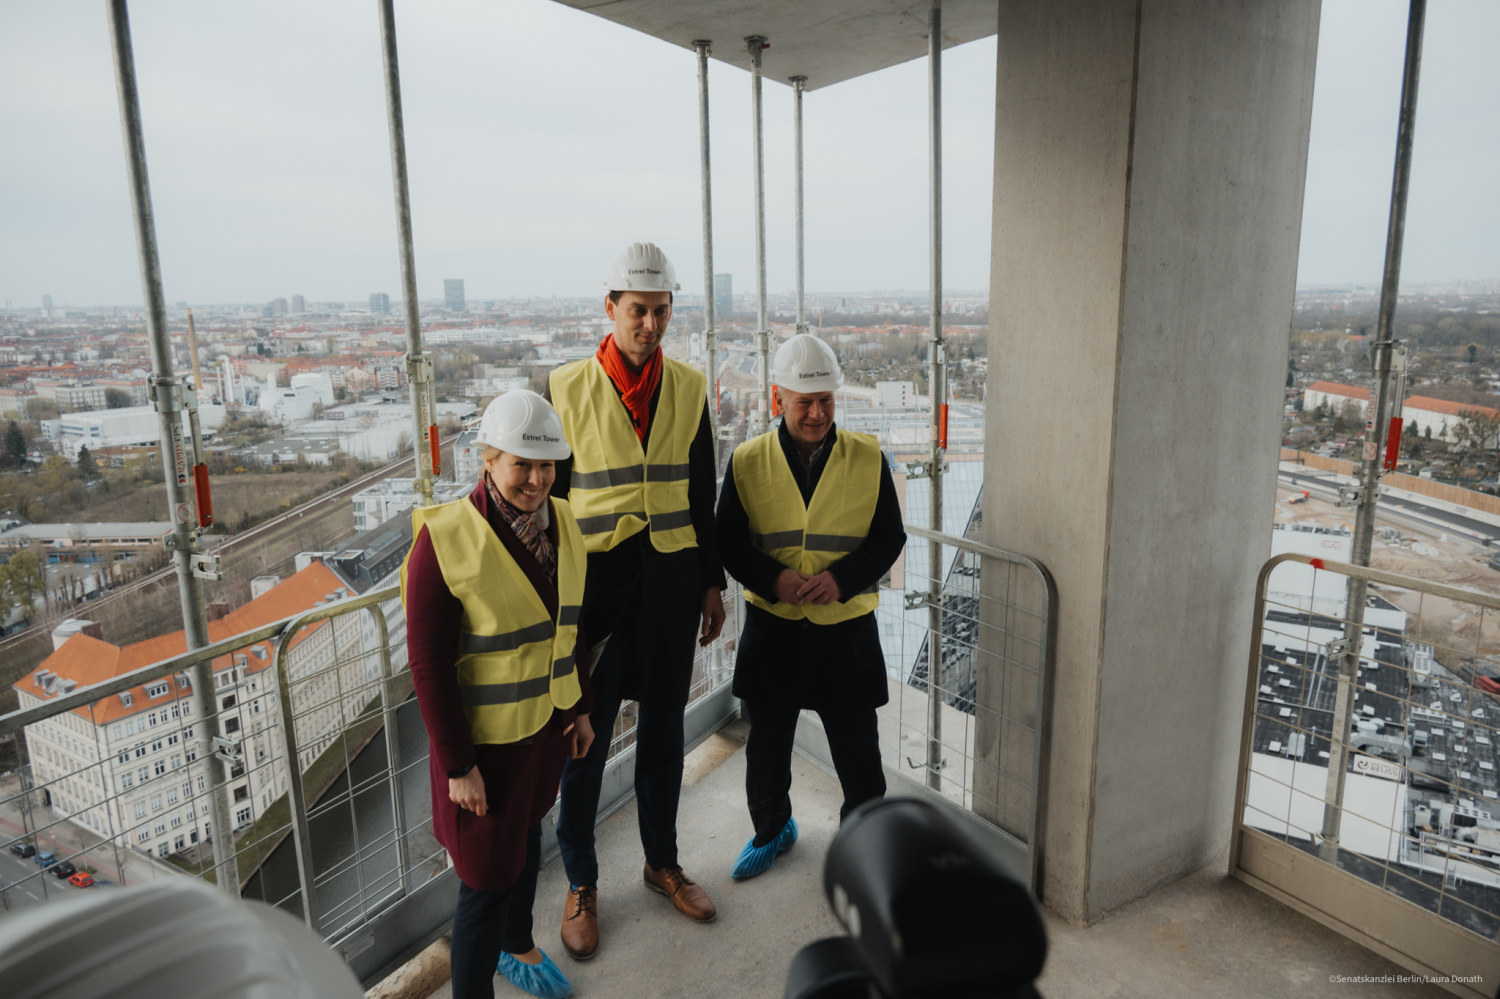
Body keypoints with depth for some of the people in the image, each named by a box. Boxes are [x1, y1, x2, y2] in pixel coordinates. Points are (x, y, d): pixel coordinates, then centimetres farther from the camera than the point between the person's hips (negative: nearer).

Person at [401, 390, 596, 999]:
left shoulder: (561, 523, -4)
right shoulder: (444, 537, -23)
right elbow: (428, 663, -19)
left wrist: (582, 707, 10)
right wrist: (458, 765, -16)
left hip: (547, 721, 7)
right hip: (485, 739, -6)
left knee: (525, 838, 26)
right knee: (488, 875, 4)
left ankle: (517, 946, 52)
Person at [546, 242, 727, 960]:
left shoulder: (690, 387, 3)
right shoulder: (566, 390, -6)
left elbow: (702, 495, 9)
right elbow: (547, 497, -1)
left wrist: (712, 584, 9)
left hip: (672, 579, 3)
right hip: (595, 578, -3)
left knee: (663, 724, 15)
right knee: (585, 738, 6)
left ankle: (662, 861, 36)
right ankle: (580, 886, 26)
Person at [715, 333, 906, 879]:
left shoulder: (868, 458, -4)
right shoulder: (747, 461, -3)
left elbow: (889, 537, 0)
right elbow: (729, 541, 1)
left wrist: (844, 578, -17)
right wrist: (772, 578, -18)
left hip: (846, 628, -1)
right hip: (771, 626, 1)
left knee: (857, 746, 8)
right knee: (767, 742, 16)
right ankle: (771, 829, 41)